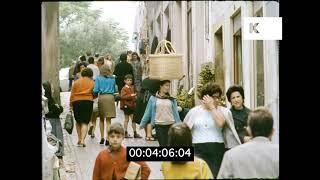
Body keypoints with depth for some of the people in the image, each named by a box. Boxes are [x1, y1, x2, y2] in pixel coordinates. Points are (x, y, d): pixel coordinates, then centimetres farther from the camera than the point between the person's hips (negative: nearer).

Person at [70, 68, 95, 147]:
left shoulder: (76, 82, 7)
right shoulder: (92, 82, 3)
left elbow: (72, 94, 6)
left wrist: (71, 105, 9)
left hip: (76, 102, 2)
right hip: (88, 102, -2)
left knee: (78, 122, 17)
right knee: (85, 122, -1)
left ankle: (79, 139, 19)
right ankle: (82, 140, -14)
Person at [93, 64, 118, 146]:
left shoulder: (98, 78, 0)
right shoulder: (112, 79, 4)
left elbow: (95, 90, -5)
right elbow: (115, 90, 10)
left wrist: (95, 95, 16)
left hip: (101, 97, 0)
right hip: (110, 97, 0)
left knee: (101, 119, 16)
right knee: (108, 120, 1)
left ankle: (102, 137, 15)